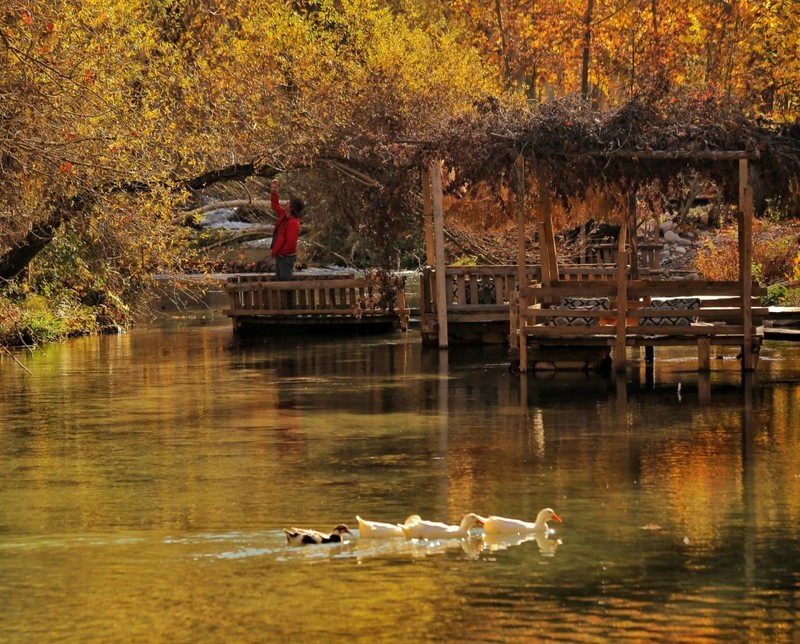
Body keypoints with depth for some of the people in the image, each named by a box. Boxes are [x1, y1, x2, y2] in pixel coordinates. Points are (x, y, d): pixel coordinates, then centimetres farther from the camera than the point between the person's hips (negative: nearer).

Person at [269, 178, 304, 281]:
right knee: (279, 280, 18)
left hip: (286, 257, -10)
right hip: (280, 255, 10)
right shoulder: (284, 214, 3)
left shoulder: (293, 223, -25)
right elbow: (275, 206, 18)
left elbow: (291, 242, -30)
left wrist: (281, 253, -18)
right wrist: (274, 190, 8)